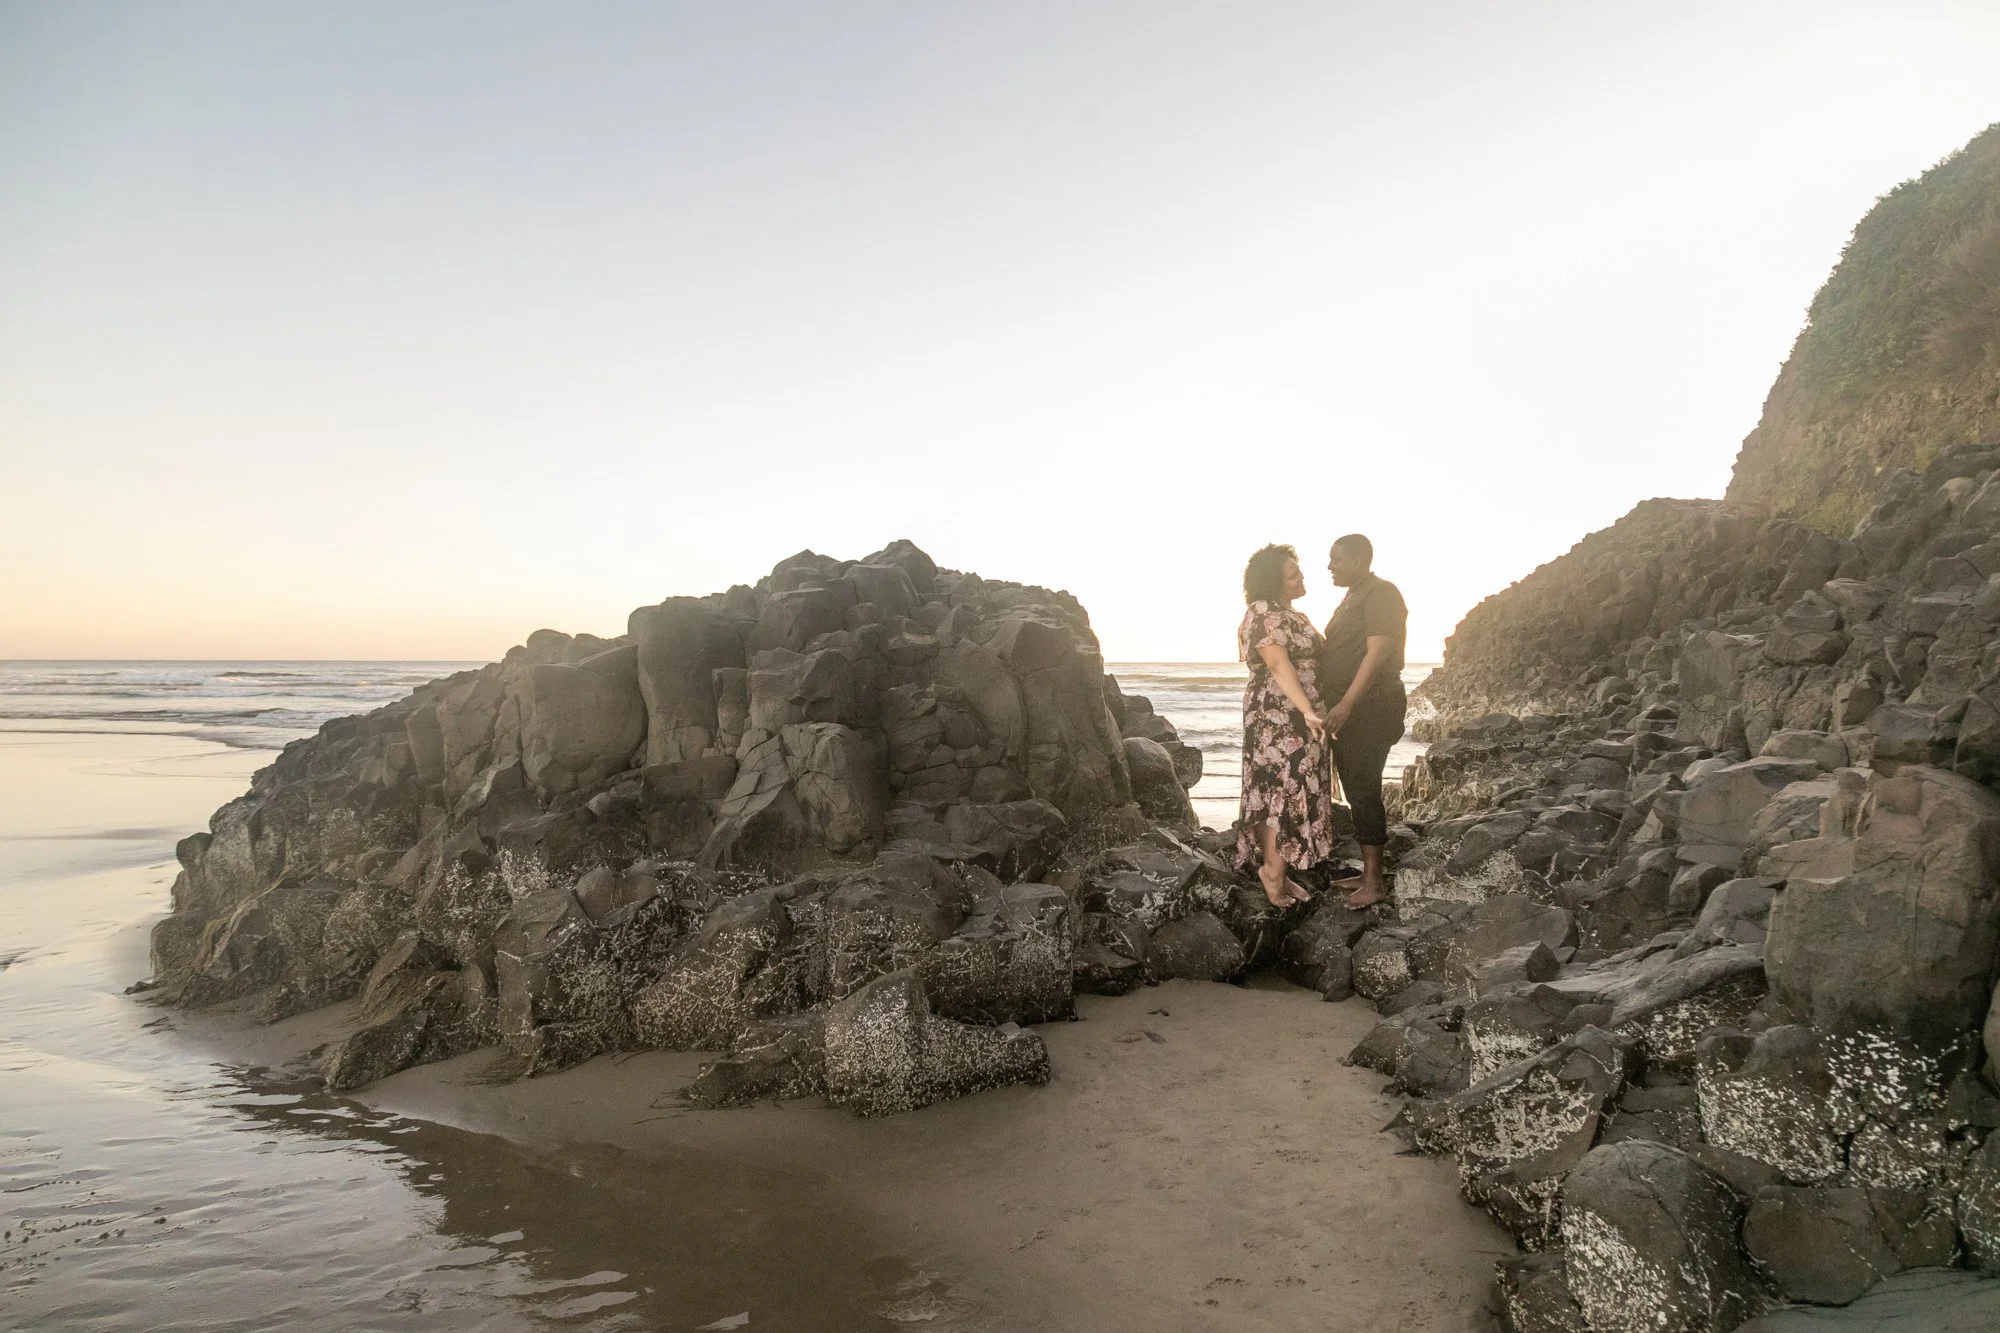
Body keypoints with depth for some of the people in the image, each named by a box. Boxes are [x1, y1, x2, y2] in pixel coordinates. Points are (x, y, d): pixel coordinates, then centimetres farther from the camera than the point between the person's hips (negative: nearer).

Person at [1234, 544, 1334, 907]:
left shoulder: (1289, 615, 17)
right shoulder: (1264, 614, -15)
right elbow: (1279, 666, -25)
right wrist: (1307, 711, -32)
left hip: (1297, 719, 10)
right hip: (1278, 718, -10)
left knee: (1294, 790, 10)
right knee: (1282, 790, -8)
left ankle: (1281, 871, 14)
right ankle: (1272, 869, 0)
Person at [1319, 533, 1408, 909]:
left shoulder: (1380, 593, -12)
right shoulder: (1353, 597, 19)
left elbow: (1377, 653, -20)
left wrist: (1346, 704, -25)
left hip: (1371, 707, -10)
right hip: (1348, 710, 10)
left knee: (1363, 790, -9)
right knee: (1357, 790, 12)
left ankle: (1375, 882, -4)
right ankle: (1367, 873, 20)